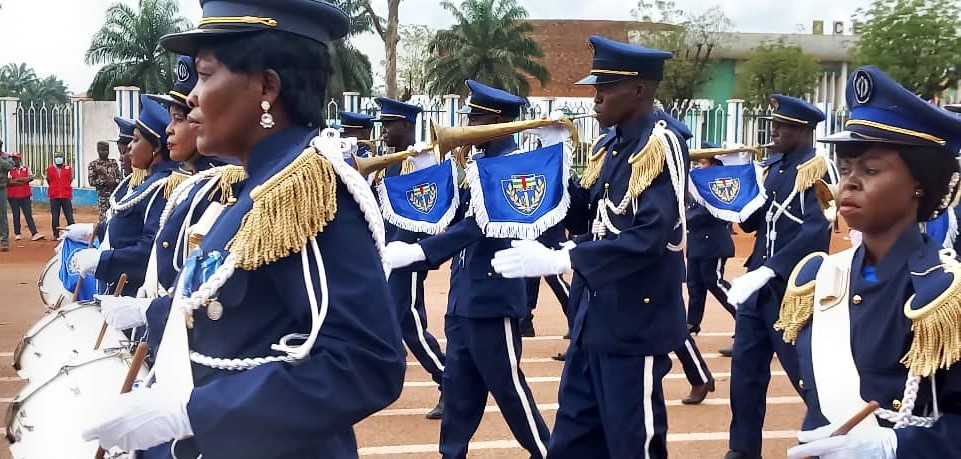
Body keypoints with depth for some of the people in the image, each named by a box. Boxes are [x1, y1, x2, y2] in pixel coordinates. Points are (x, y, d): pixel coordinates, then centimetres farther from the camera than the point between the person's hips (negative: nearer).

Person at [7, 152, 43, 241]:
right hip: (13, 196, -2)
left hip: (25, 195, 2)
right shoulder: (9, 170, 1)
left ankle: (34, 234, -10)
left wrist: (16, 179, -10)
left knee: (28, 214, -3)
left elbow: (31, 178, -3)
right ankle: (17, 234, 13)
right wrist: (24, 181, -13)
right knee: (16, 215, 4)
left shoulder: (26, 169, 9)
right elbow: (9, 182, -13)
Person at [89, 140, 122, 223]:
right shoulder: (93, 165, 0)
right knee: (104, 216, -7)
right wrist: (105, 181, -15)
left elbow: (119, 177, 10)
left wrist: (114, 182, -12)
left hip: (115, 193, 3)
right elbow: (91, 181, -6)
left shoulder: (113, 162, 11)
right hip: (103, 195, -3)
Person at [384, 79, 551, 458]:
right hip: (463, 296, 8)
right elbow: (454, 216, 11)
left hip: (493, 296, -8)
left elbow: (482, 223, -26)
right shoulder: (476, 162, 12)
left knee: (506, 384, 1)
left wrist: (419, 251, -33)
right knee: (459, 385, 13)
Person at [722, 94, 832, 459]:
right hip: (758, 284, 7)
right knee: (745, 367, 10)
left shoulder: (817, 169, -12)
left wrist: (766, 270, -29)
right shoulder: (771, 167, 11)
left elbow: (816, 232, -23)